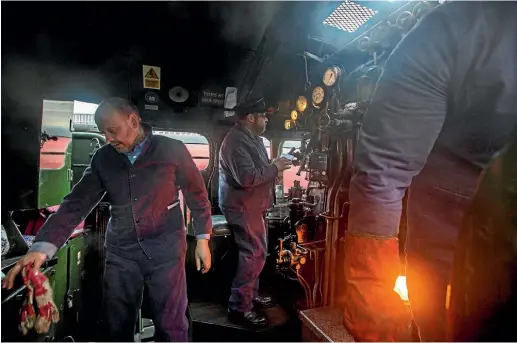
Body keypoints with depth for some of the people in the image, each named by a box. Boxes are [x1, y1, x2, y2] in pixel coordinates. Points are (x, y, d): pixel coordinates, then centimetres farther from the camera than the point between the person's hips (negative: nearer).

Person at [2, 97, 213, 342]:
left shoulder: (172, 150, -8)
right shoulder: (103, 158, 3)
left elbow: (197, 194, -2)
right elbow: (76, 203, 0)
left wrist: (202, 239, -2)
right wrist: (42, 246, -13)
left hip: (165, 249, -3)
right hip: (120, 252, 4)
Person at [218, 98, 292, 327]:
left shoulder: (251, 138, 13)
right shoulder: (236, 141, -21)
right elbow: (248, 177, -30)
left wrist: (275, 165, 4)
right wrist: (274, 167, -19)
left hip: (252, 205, 10)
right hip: (243, 206, -10)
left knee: (255, 252, 17)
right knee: (254, 253, -5)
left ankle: (252, 294, 33)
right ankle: (239, 307, 9)